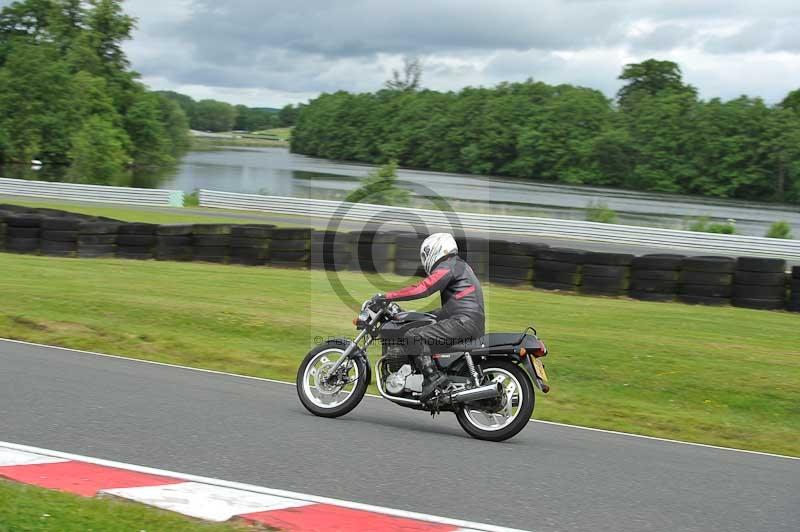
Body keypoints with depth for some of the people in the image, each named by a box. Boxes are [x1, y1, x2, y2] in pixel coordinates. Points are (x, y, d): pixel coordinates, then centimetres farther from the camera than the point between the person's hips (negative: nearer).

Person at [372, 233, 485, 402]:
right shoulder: (459, 266, 28)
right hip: (475, 324, 10)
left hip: (463, 322, -10)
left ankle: (433, 376, -29)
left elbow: (422, 288, -16)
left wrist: (387, 296, -13)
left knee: (414, 337, -18)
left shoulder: (448, 266, -4)